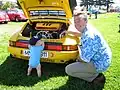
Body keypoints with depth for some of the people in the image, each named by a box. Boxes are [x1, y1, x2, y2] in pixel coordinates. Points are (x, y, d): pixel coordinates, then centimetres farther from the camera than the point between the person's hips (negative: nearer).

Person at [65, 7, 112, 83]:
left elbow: (85, 58, -27)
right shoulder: (87, 29, 1)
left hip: (99, 64, -10)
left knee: (68, 69, -10)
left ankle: (95, 77, -6)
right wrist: (70, 32, 24)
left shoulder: (89, 36, -29)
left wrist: (79, 47, -8)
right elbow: (82, 34, 29)